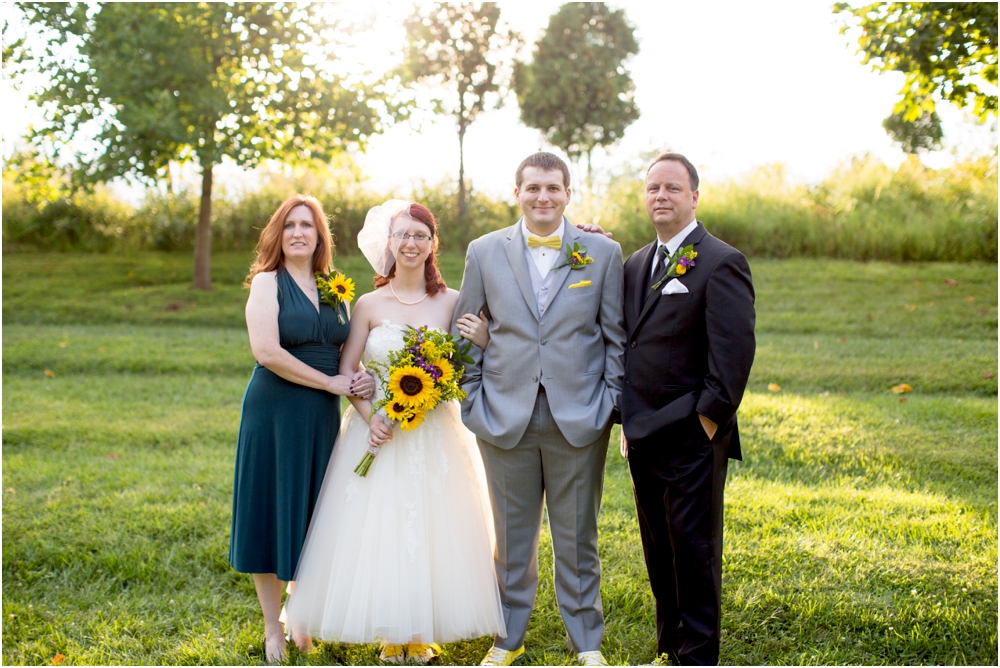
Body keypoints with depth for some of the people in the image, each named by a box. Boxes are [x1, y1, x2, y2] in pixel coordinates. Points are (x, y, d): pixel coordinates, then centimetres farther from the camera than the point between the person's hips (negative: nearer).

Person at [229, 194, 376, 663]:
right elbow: (267, 350, -17)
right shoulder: (268, 283, -5)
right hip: (274, 413, -5)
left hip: (323, 418, 5)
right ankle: (273, 629, 18)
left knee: (314, 519, 11)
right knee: (272, 515, 4)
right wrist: (332, 382, -15)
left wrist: (362, 379, -5)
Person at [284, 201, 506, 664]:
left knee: (431, 529, 4)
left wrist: (482, 342, -17)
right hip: (378, 430, 0)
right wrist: (371, 418, -13)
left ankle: (423, 631, 19)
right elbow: (346, 370, 0)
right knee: (376, 528, 1)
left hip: (436, 434, 1)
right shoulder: (370, 305, 0)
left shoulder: (452, 302, 1)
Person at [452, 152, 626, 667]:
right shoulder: (484, 252, 4)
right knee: (512, 535, 11)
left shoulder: (603, 252, 3)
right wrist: (473, 401, 2)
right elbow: (465, 333, 8)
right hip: (505, 417, 1)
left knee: (577, 536, 9)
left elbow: (615, 336, 5)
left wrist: (610, 403, -1)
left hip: (579, 421, -1)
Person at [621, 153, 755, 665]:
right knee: (658, 550, 15)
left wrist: (708, 420, -16)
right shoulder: (636, 264, 14)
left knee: (694, 551, 2)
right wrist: (627, 420, 14)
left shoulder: (721, 263, -9)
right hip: (643, 436, 7)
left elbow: (735, 351, -15)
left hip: (691, 438, -7)